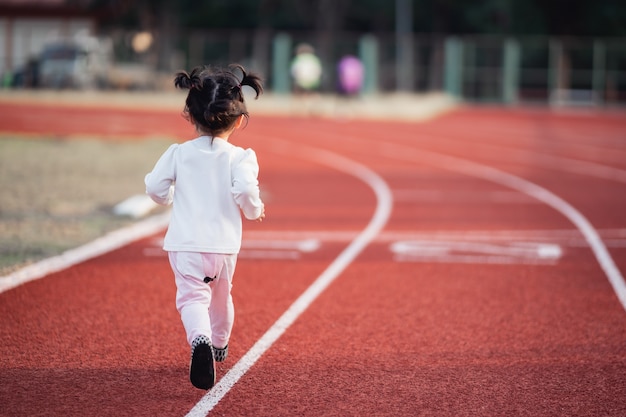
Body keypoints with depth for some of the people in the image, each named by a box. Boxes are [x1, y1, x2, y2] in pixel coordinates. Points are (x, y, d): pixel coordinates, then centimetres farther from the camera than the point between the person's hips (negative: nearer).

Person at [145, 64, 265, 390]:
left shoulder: (179, 153, 0)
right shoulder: (240, 157, -6)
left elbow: (154, 186, -2)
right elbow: (246, 190, -20)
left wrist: (171, 199, 20)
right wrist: (255, 211, 1)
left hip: (185, 244, -1)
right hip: (224, 244, 1)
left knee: (192, 296, -8)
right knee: (221, 296, 24)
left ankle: (200, 339, -38)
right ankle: (219, 345, 44)